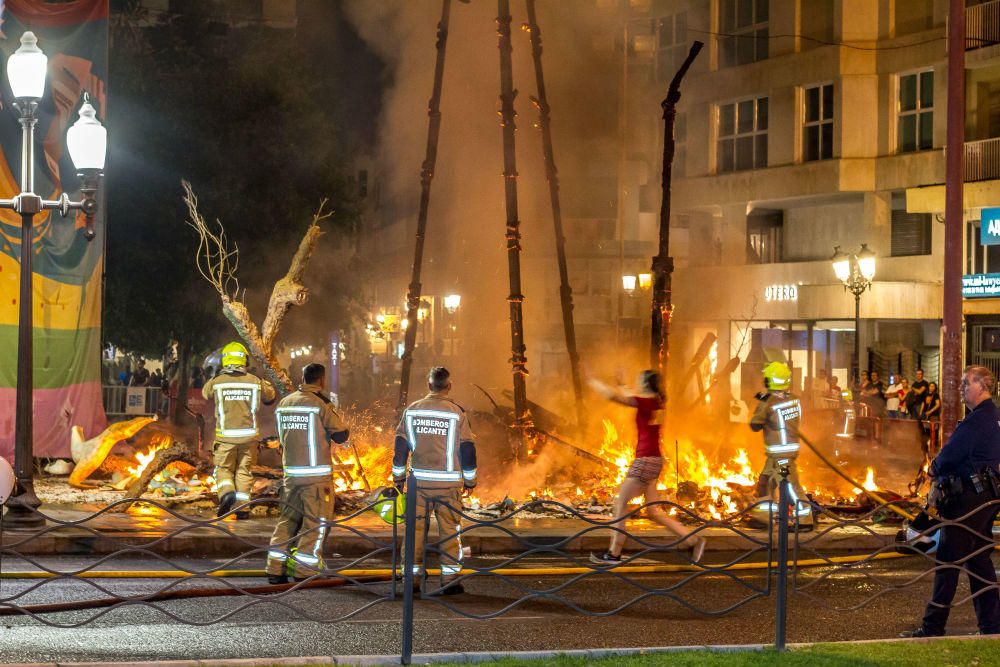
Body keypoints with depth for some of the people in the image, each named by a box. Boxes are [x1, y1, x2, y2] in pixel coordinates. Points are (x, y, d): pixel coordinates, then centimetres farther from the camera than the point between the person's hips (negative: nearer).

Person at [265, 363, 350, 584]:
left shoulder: (284, 404, 9)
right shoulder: (321, 404, -11)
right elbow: (341, 435, -7)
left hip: (290, 472, 6)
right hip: (317, 473, -6)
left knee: (287, 520, 12)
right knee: (315, 523, 1)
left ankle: (276, 570, 10)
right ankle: (305, 572, -1)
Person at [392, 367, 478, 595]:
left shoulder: (411, 411, 4)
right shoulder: (457, 413, -3)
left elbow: (400, 446, 7)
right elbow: (467, 448, -2)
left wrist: (399, 478, 16)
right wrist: (470, 481, 8)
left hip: (419, 481, 2)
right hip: (448, 482, -2)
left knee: (415, 528, 9)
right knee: (449, 530, 4)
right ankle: (450, 578, 2)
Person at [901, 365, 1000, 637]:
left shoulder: (977, 421, -18)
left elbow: (949, 457, -19)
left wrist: (934, 469, 3)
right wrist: (940, 484, 8)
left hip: (969, 500, -10)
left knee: (948, 562, -5)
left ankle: (933, 628, -1)